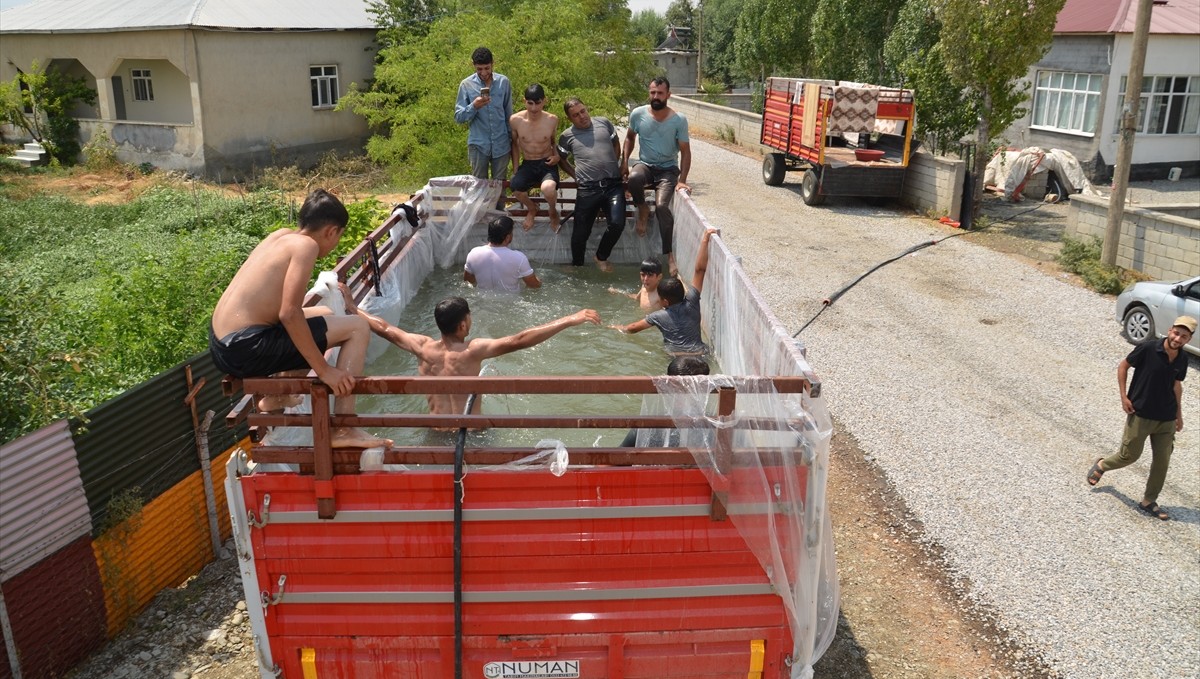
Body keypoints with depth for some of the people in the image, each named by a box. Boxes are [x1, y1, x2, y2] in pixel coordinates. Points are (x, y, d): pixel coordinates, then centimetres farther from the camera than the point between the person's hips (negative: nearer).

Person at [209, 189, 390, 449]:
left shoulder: (281, 236, 14)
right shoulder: (306, 245, -11)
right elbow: (289, 314, -22)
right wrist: (324, 370, -16)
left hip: (222, 344, 9)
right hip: (245, 349, -9)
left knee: (322, 314, 29)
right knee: (357, 328, -6)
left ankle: (275, 398, 33)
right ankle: (343, 430, -12)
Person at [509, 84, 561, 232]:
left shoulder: (552, 120, -8)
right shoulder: (515, 120, -8)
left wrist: (557, 156, -8)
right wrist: (515, 169, 6)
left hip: (547, 164, -2)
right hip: (527, 165, 2)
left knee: (548, 189, -37)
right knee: (515, 187, -32)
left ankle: (553, 210, 4)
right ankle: (532, 208, 7)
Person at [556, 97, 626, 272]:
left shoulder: (603, 123, 13)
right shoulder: (567, 136, 9)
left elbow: (616, 144, 25)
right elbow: (561, 159, 22)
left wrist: (613, 165, 13)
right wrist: (576, 175, 10)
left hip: (614, 184, 1)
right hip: (588, 189, -1)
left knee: (617, 223, -17)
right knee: (580, 233, 1)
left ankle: (601, 257, 10)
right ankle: (577, 265, 26)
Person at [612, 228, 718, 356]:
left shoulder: (659, 316, 5)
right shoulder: (691, 303, 6)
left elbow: (633, 328, 19)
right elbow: (700, 269, 5)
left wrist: (620, 328, 40)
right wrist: (705, 239, 6)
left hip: (676, 356, -3)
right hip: (700, 353, 3)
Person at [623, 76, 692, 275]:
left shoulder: (679, 120, -11)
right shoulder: (638, 114, -5)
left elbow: (685, 152, -6)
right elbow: (630, 137, 14)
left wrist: (682, 180, -15)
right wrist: (624, 160, 0)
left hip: (668, 169, -1)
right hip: (645, 165, 2)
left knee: (662, 205, -27)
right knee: (633, 178, -37)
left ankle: (669, 254, -17)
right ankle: (642, 210, -5)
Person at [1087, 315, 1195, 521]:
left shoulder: (1182, 359, -1)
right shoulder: (1148, 348, -17)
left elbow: (1176, 384, 15)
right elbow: (1123, 366, -5)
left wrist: (1179, 414, 16)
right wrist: (1124, 397, -10)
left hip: (1166, 419, 5)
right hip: (1140, 415, -4)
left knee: (1162, 462, 6)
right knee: (1129, 455, 4)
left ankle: (1148, 502, 22)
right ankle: (1101, 465, 35)